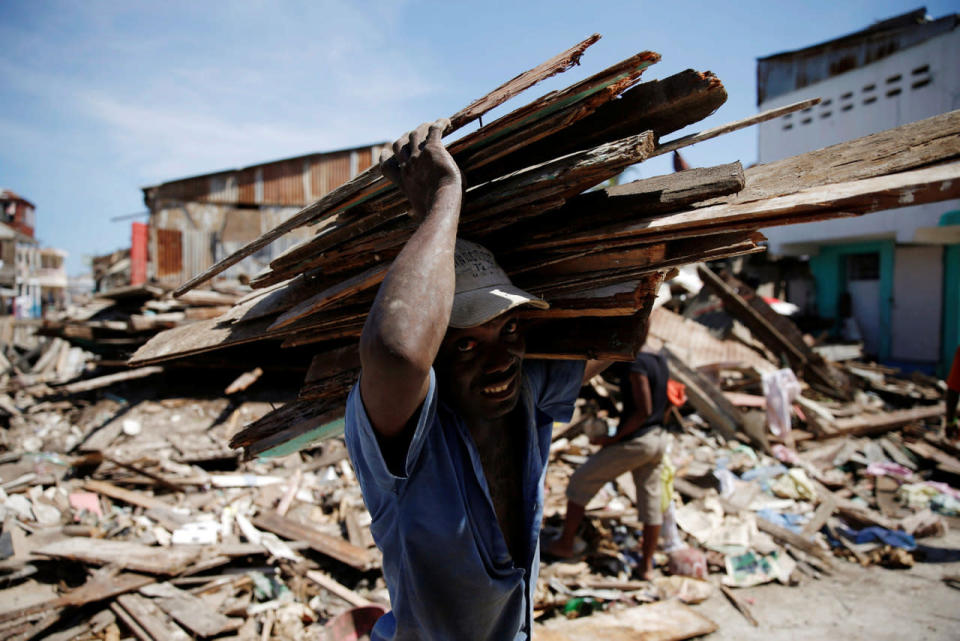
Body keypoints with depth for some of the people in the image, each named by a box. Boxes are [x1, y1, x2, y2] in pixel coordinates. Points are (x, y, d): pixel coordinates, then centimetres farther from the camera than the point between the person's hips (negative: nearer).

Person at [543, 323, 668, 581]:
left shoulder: (635, 364, -19)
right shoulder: (660, 361, 8)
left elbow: (643, 410, -22)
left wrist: (614, 438, -16)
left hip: (635, 441, -8)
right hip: (659, 439, 9)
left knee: (580, 481, 5)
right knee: (650, 499, 14)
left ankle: (564, 544, 15)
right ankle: (648, 565, 24)